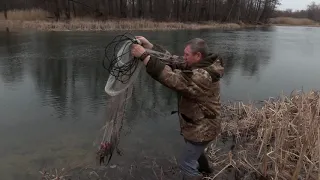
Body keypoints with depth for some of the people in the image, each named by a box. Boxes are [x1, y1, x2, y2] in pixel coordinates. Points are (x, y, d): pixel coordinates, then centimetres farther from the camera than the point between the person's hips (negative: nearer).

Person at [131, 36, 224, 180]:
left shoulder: (203, 76, -34)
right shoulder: (197, 66, -3)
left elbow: (172, 79, -41)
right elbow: (172, 61, -3)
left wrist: (144, 56, -41)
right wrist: (148, 45, -12)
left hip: (202, 129, -10)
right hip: (198, 124, 10)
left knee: (186, 164, 6)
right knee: (195, 151, 34)